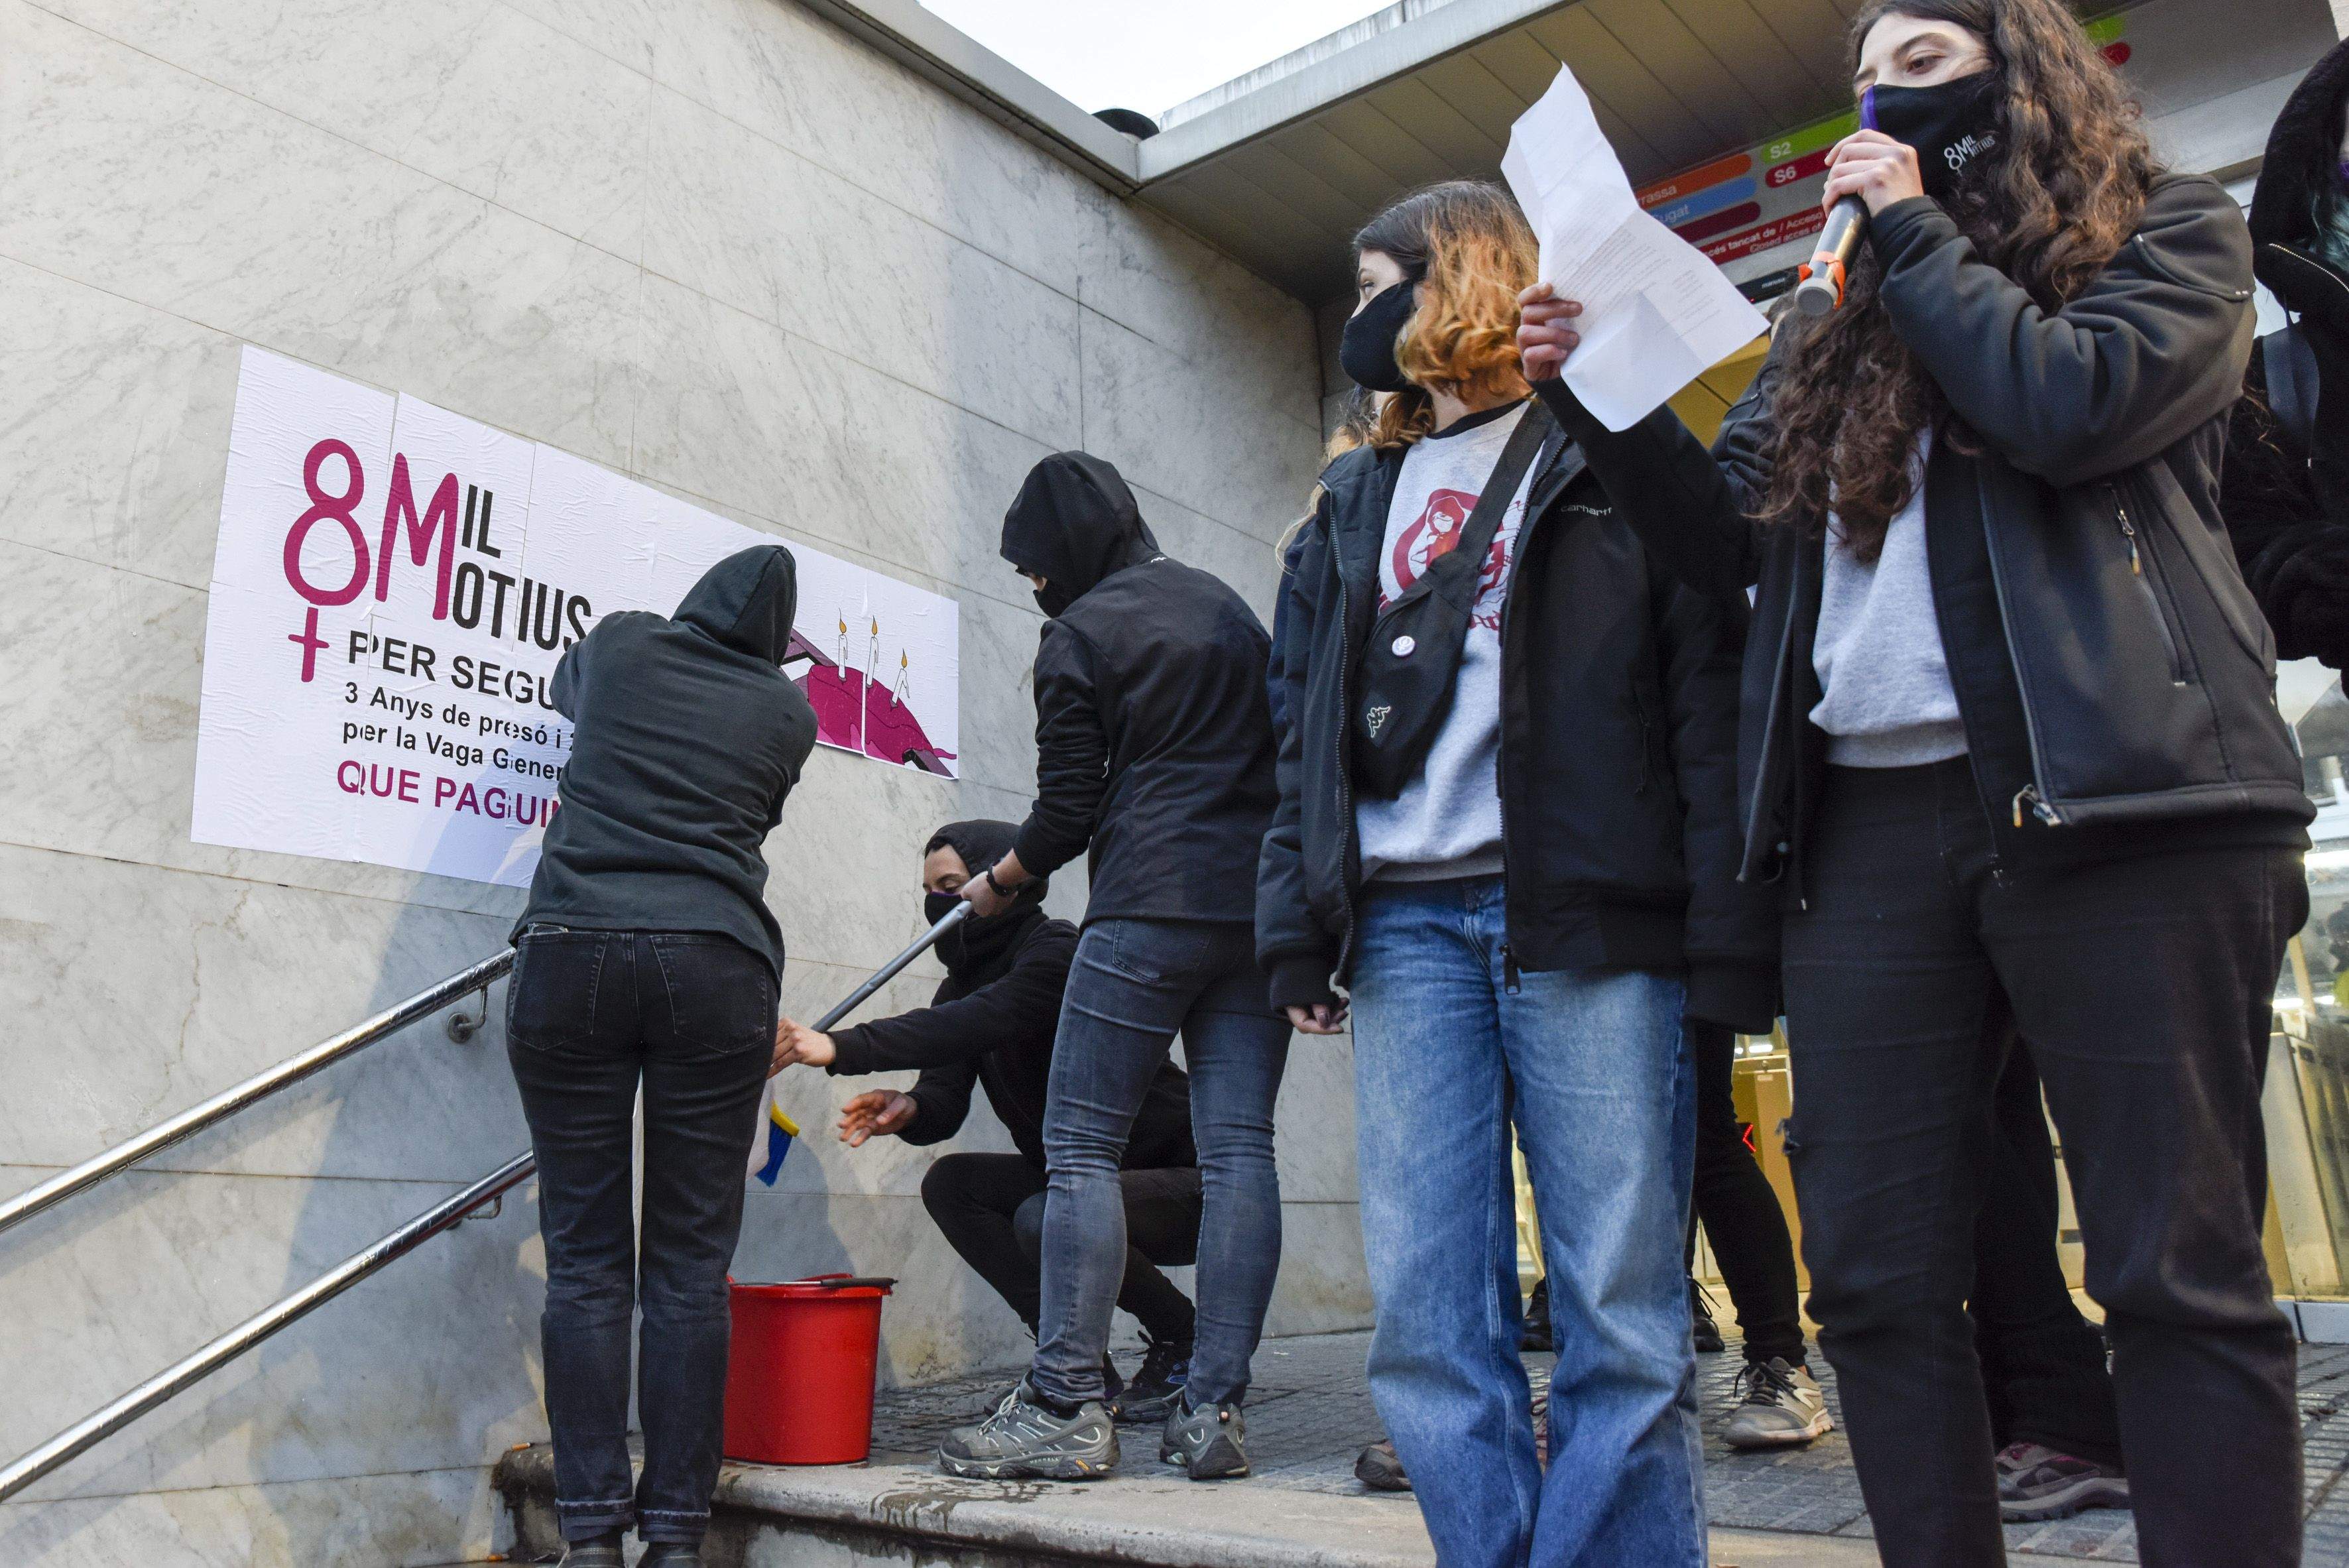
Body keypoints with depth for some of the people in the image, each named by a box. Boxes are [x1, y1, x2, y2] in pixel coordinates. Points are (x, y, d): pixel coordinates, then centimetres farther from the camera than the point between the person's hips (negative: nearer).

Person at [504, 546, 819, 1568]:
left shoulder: (618, 644, 14)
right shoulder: (788, 710, 12)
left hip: (573, 953, 1)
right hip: (719, 965, 0)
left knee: (586, 1260, 4)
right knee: (691, 1266, 4)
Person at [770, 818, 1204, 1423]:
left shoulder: (1062, 954, -20)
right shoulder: (967, 981, 7)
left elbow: (978, 1022, -38)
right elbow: (945, 1099, -4)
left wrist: (840, 1048, -44)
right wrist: (908, 1110, -29)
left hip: (1187, 1177, -9)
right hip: (1086, 1178, 9)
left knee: (1044, 1220, -32)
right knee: (949, 1183, -6)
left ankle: (1182, 1337, -3)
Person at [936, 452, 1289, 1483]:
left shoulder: (1080, 634, 0)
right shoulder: (1229, 607, 20)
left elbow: (1069, 808, -2)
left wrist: (997, 883, 15)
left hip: (1150, 907, -7)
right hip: (1260, 906, 7)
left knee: (1080, 1148, -1)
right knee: (1238, 1147, 2)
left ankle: (1066, 1408, -2)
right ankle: (1215, 1410, 3)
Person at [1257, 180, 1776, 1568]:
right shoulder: (1356, 500, 24)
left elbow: (1713, 688, 0)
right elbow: (1308, 726, 20)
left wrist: (1727, 938, -11)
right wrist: (1299, 926, 8)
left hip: (1589, 925, -4)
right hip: (1408, 924, 5)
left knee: (1622, 1319, -2)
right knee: (1429, 1327, 2)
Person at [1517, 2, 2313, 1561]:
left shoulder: (2171, 230, 12)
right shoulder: (1839, 326, 24)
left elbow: (2070, 404, -9)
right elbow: (1728, 534, 18)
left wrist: (1917, 233, 3)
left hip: (2118, 802, -4)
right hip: (1869, 821, 5)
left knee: (2180, 1269, -1)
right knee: (1878, 1280, 3)